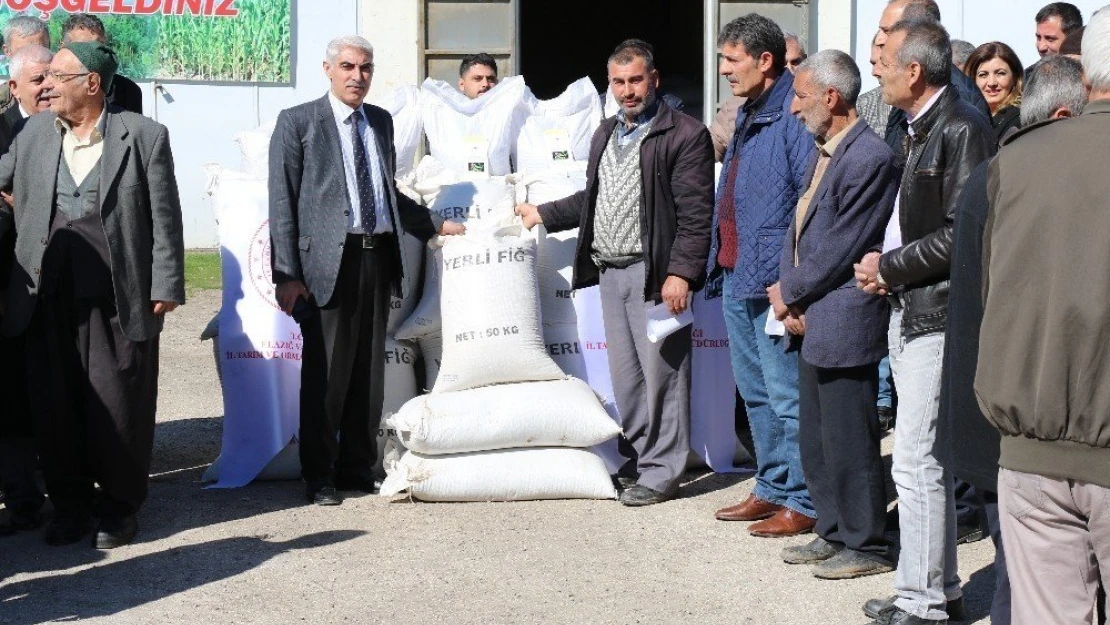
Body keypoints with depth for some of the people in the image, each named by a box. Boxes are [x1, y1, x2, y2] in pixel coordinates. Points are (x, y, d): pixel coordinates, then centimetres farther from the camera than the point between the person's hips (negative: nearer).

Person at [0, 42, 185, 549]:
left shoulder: (144, 136, -2)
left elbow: (165, 218, -3)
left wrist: (166, 286, -7)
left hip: (118, 294, -4)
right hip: (47, 293, 4)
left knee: (118, 401, 3)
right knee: (55, 402, 8)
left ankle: (120, 505, 18)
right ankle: (70, 503, 22)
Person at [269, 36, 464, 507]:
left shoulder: (381, 121, 16)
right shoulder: (297, 123, -1)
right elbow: (282, 203, -5)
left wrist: (435, 225, 20)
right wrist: (286, 274, -11)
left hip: (378, 256, 6)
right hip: (328, 260, -5)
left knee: (369, 369, 10)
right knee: (325, 372, -1)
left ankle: (357, 466, 21)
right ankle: (319, 475, 11)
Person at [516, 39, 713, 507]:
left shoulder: (685, 135, -8)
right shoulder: (605, 135, 18)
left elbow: (695, 214, -12)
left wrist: (681, 273, -18)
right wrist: (544, 214, 25)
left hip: (653, 273, -7)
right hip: (609, 271, 8)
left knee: (661, 372, -3)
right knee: (625, 375, 13)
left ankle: (662, 471, 6)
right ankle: (638, 458, 24)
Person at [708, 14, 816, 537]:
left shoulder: (795, 116, -15)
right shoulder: (747, 116, 16)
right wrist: (720, 257, 17)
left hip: (774, 281, -10)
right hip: (737, 278, 10)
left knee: (786, 397, -3)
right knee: (756, 394, 16)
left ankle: (802, 502, 6)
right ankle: (772, 488, 27)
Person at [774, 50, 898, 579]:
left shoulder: (870, 159, -17)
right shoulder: (821, 154, 14)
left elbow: (840, 249, -19)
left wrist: (790, 292, -8)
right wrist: (789, 296, 1)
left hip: (845, 323, -10)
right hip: (811, 321, 10)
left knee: (849, 442, 0)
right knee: (815, 440, 17)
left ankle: (868, 545, 13)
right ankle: (833, 533, 29)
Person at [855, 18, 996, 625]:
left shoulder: (962, 129, -14)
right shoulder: (921, 130, 16)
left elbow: (962, 235, -21)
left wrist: (890, 267, -12)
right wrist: (886, 269, 6)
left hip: (938, 317, -10)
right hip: (910, 313, 10)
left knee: (916, 462, -8)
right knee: (925, 460, 16)